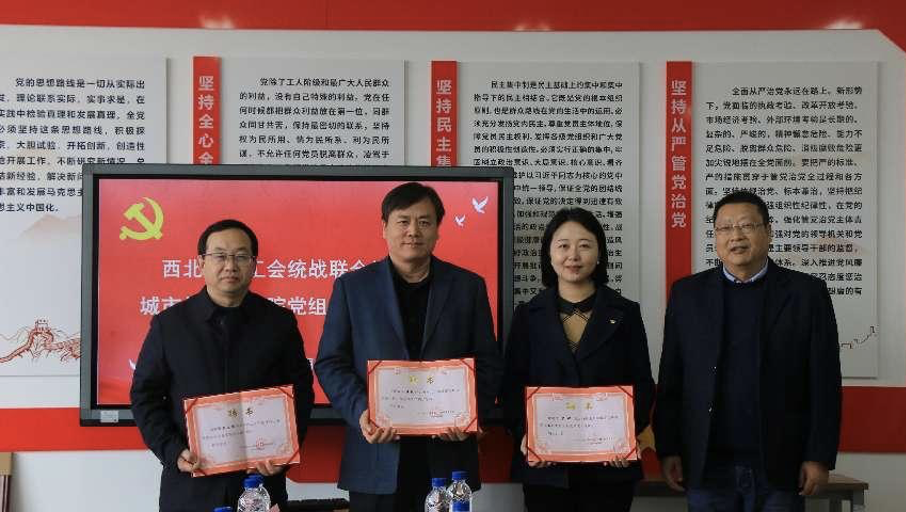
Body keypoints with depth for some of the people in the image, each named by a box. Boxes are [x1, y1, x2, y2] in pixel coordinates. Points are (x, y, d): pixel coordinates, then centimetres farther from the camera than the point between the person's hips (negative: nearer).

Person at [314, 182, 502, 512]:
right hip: (377, 458, -1)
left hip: (446, 456, 1)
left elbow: (487, 363, 7)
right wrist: (360, 412, -13)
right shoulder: (352, 287, 6)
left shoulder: (468, 286, 8)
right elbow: (330, 363, 3)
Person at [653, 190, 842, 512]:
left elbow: (824, 384, 0)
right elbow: (670, 381, 5)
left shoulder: (806, 292, 1)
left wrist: (819, 457, -4)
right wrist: (668, 450, 1)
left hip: (779, 467, -1)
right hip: (706, 466, 1)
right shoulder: (687, 293, 5)